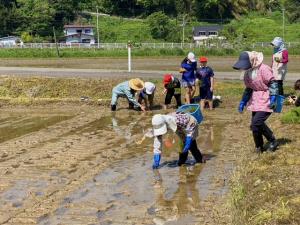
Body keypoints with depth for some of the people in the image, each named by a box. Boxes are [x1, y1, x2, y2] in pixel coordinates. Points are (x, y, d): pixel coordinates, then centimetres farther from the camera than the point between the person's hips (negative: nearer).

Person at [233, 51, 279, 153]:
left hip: (266, 102, -8)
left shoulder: (263, 69, -17)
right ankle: (259, 147, 21)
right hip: (256, 101, 8)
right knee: (255, 124, 6)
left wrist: (273, 98, -20)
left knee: (256, 122, -17)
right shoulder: (247, 72, 9)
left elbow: (273, 83, -14)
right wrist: (243, 101, 14)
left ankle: (273, 142, 2)